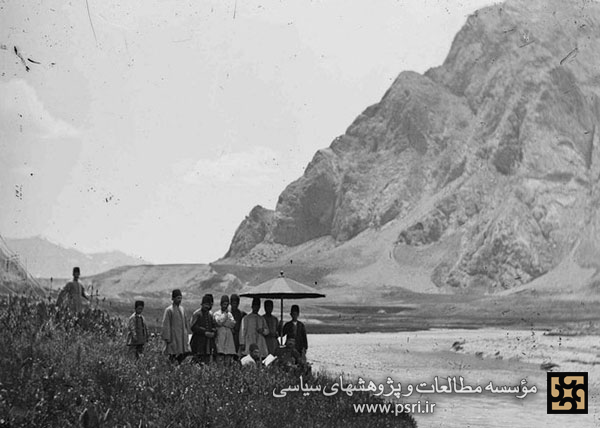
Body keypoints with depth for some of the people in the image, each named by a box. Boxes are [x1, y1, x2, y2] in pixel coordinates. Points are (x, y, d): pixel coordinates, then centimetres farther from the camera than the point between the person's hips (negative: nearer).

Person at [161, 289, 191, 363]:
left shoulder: (182, 309, 11)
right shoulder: (169, 310, -8)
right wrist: (167, 338, -15)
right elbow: (166, 325, -11)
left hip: (183, 337, 6)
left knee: (185, 353, 2)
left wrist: (187, 333, 14)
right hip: (173, 337, -6)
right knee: (173, 356, -4)